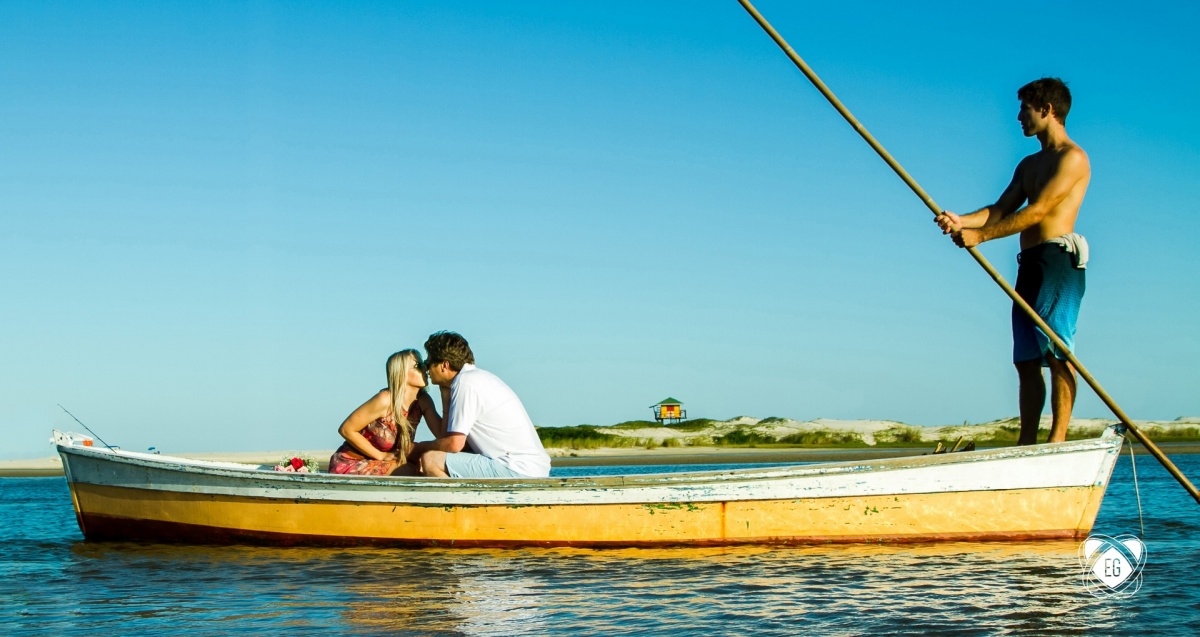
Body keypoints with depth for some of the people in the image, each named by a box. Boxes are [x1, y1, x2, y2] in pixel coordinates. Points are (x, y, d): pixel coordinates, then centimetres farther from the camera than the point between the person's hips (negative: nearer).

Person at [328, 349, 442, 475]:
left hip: (377, 464, 8)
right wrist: (381, 455, -17)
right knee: (409, 472, -27)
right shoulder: (385, 400, -24)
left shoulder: (422, 401, -4)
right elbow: (346, 429, -20)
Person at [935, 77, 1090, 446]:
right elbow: (1001, 210, 16)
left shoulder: (1072, 158, -5)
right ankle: (1027, 443, 5)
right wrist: (961, 221, -3)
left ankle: (1058, 440, -15)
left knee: (1057, 353, -13)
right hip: (1029, 263, 9)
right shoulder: (1029, 165, 24)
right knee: (1026, 360, 4)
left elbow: (1037, 212, -14)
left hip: (1058, 259, -9)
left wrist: (979, 236, -16)